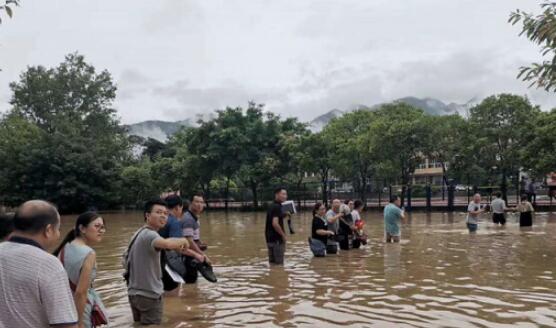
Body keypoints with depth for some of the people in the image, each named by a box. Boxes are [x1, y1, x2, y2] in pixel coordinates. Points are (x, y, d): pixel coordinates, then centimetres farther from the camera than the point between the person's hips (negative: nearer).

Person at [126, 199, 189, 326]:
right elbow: (167, 243, -43)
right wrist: (183, 240, -24)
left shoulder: (140, 233, 12)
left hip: (134, 293, 10)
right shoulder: (150, 234, -22)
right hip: (149, 295, -10)